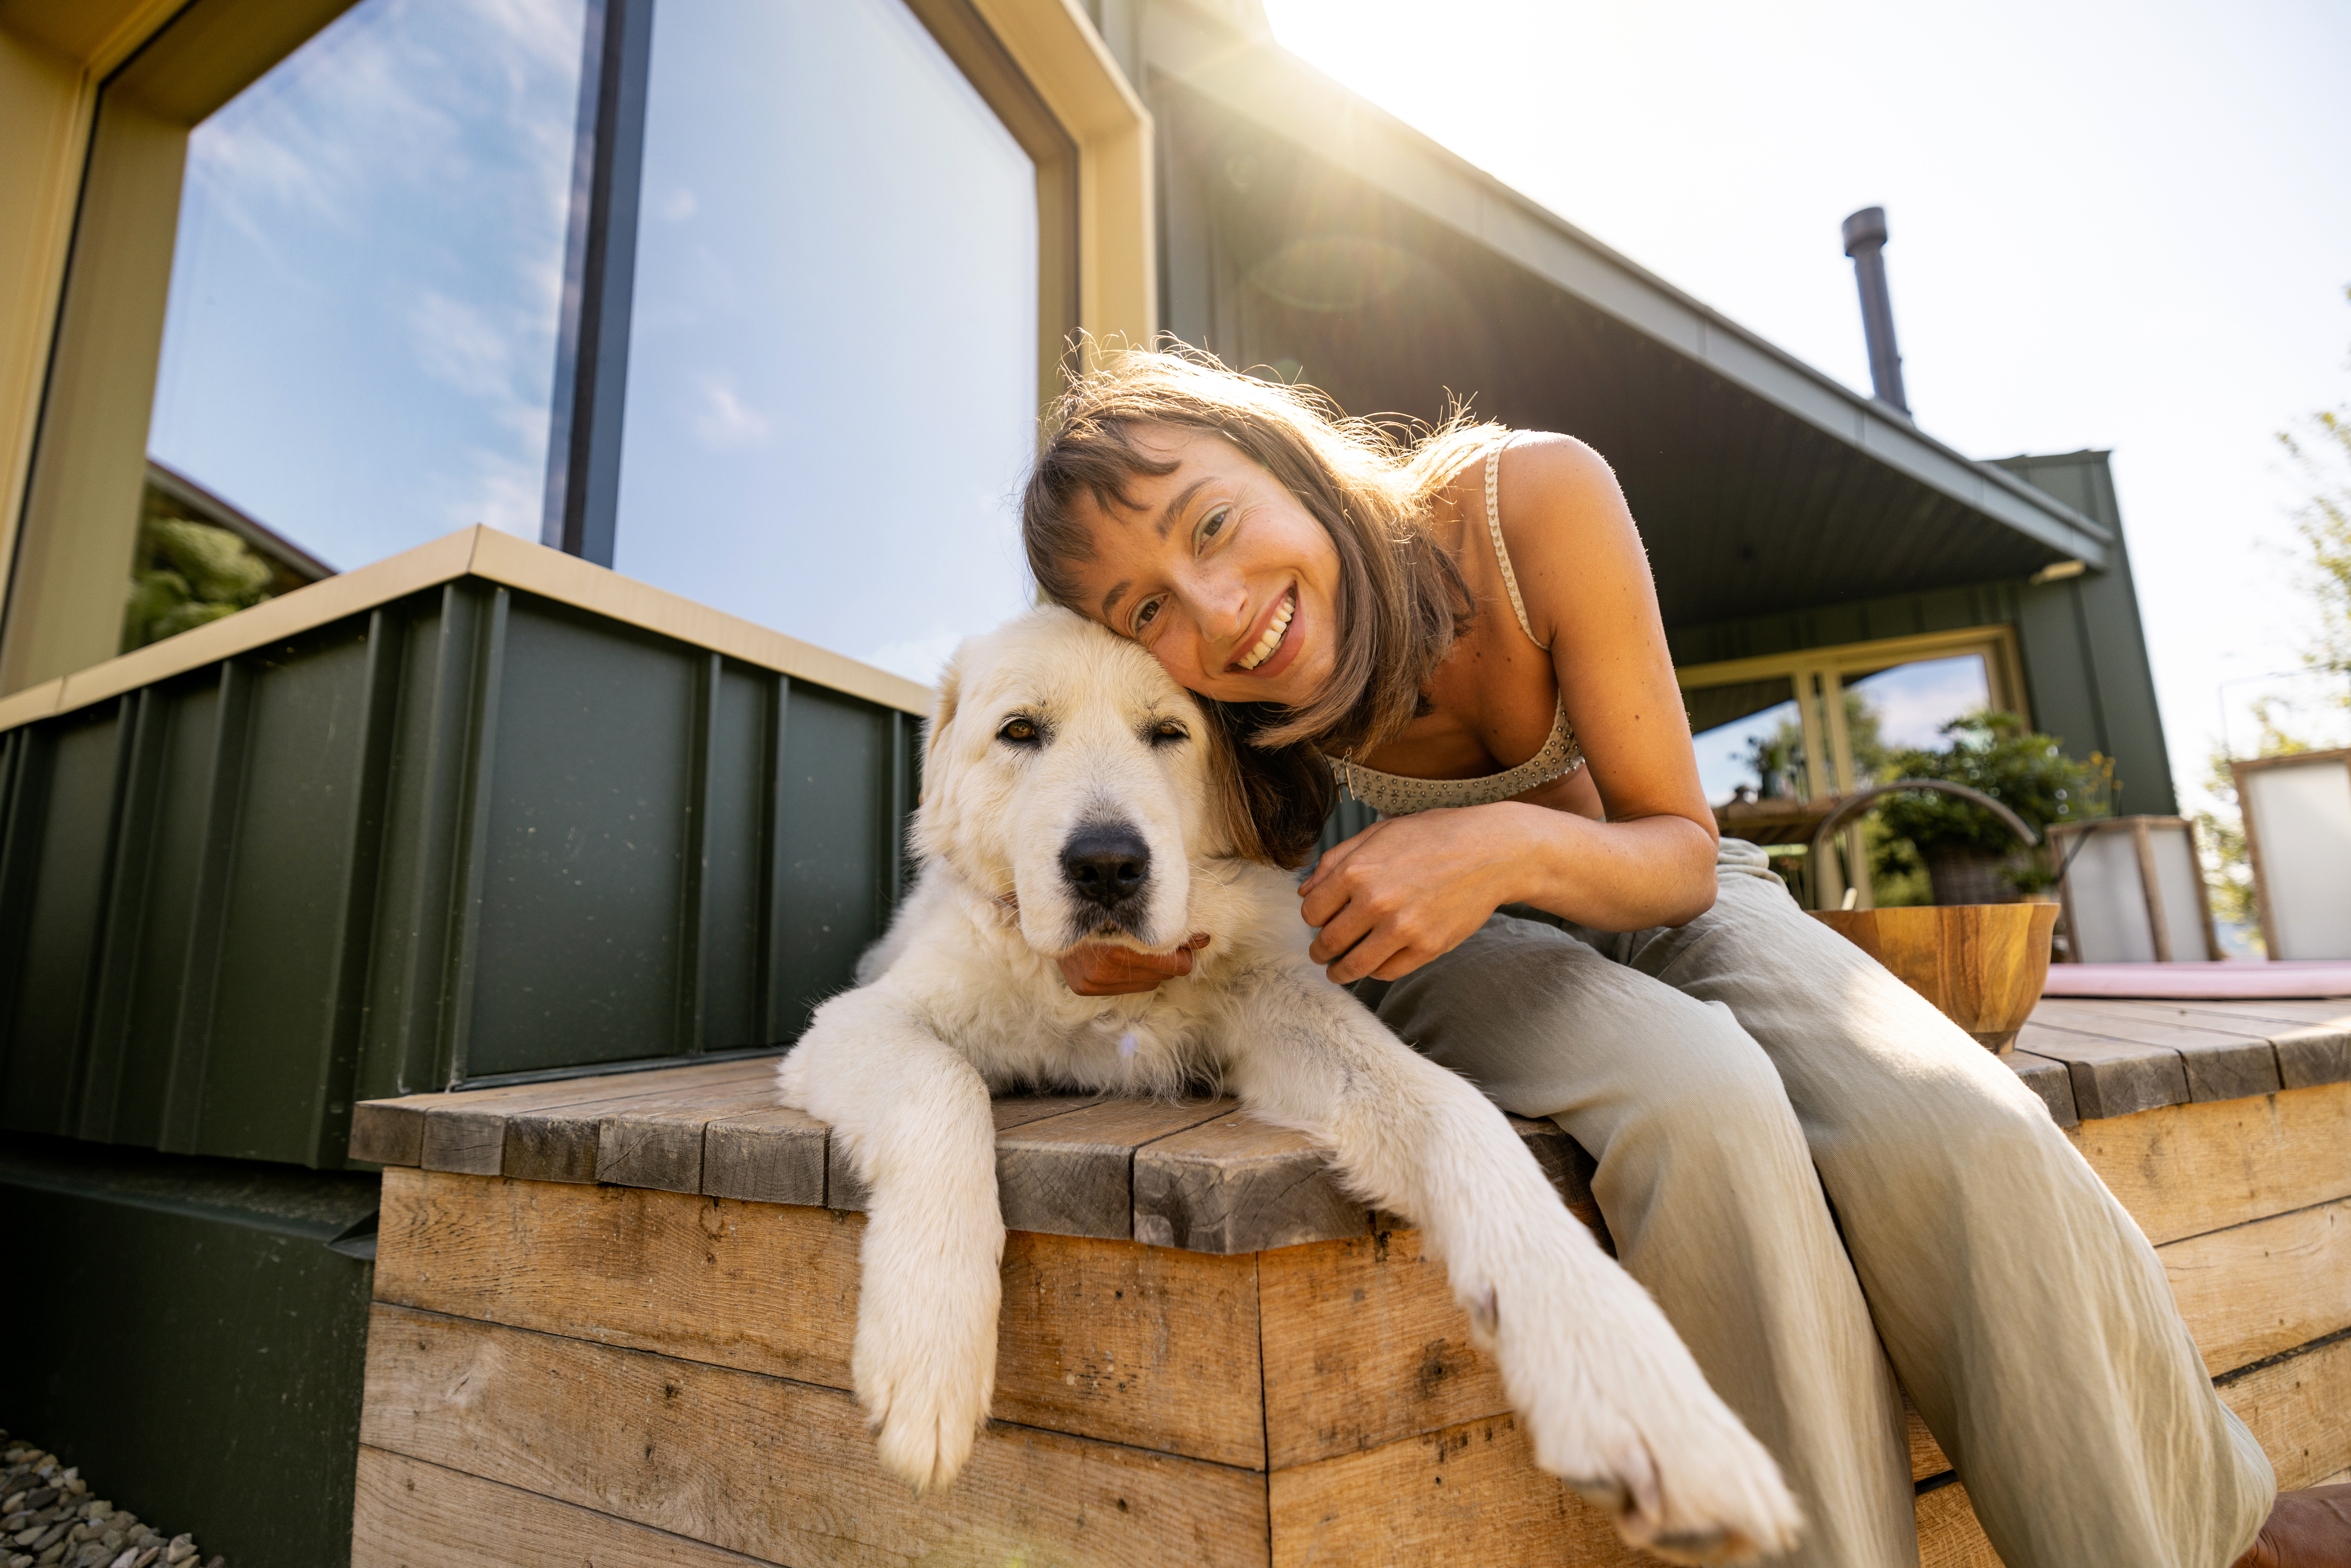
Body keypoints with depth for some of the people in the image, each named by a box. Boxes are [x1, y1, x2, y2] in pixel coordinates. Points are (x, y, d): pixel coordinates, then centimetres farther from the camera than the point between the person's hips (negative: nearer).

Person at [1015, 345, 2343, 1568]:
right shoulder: (1228, 684, -20)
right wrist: (1111, 950, -26)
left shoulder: (1535, 501, -26)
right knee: (1699, 1101, -34)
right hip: (1449, 945, 0)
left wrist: (1514, 847, -39)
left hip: (1652, 895, 1)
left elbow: (1680, 853, -18)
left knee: (1960, 1137, -26)